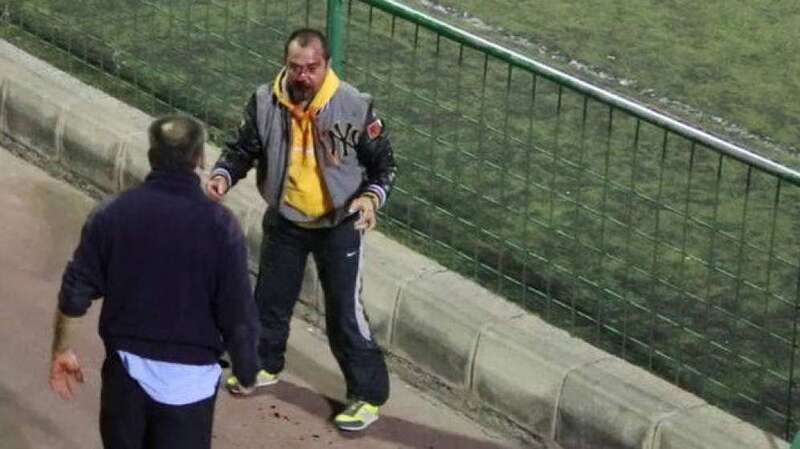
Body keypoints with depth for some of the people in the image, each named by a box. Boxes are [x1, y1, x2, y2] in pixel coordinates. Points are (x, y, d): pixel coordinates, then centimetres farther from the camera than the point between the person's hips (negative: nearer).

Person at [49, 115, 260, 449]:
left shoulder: (111, 214, -6)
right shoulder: (220, 225, -14)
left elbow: (75, 293, -1)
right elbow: (237, 315, -12)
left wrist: (61, 350, 14)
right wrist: (247, 373, 3)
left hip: (125, 369, 3)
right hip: (188, 377, -2)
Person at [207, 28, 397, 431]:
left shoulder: (354, 106, -20)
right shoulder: (265, 102, -14)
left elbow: (383, 163, -9)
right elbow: (241, 148, -2)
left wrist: (372, 197, -27)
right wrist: (223, 175, -22)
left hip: (339, 225, -4)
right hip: (284, 221, 4)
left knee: (345, 313, -2)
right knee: (270, 298, 21)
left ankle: (368, 395, 12)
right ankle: (264, 364, 47)